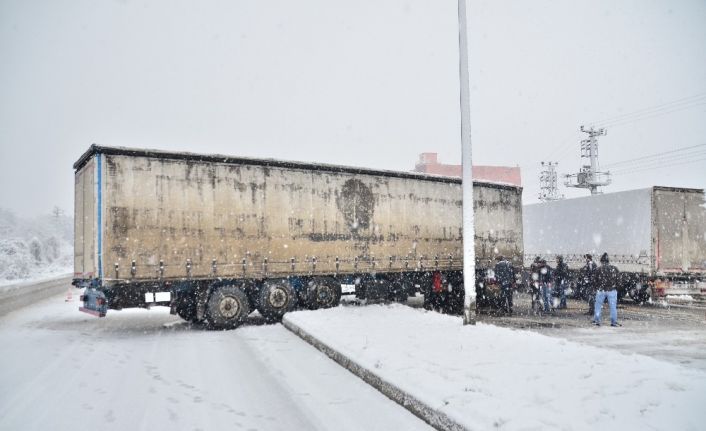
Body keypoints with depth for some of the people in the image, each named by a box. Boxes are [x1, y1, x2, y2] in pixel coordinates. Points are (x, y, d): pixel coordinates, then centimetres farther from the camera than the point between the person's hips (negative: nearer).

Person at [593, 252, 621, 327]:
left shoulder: (599, 269, -4)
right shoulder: (614, 268, 3)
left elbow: (596, 280, 0)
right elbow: (618, 280, 4)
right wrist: (616, 288, 13)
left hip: (601, 290, -2)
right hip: (612, 290, 2)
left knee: (598, 306, 9)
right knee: (613, 306, 7)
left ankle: (596, 321, 9)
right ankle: (614, 322, 9)